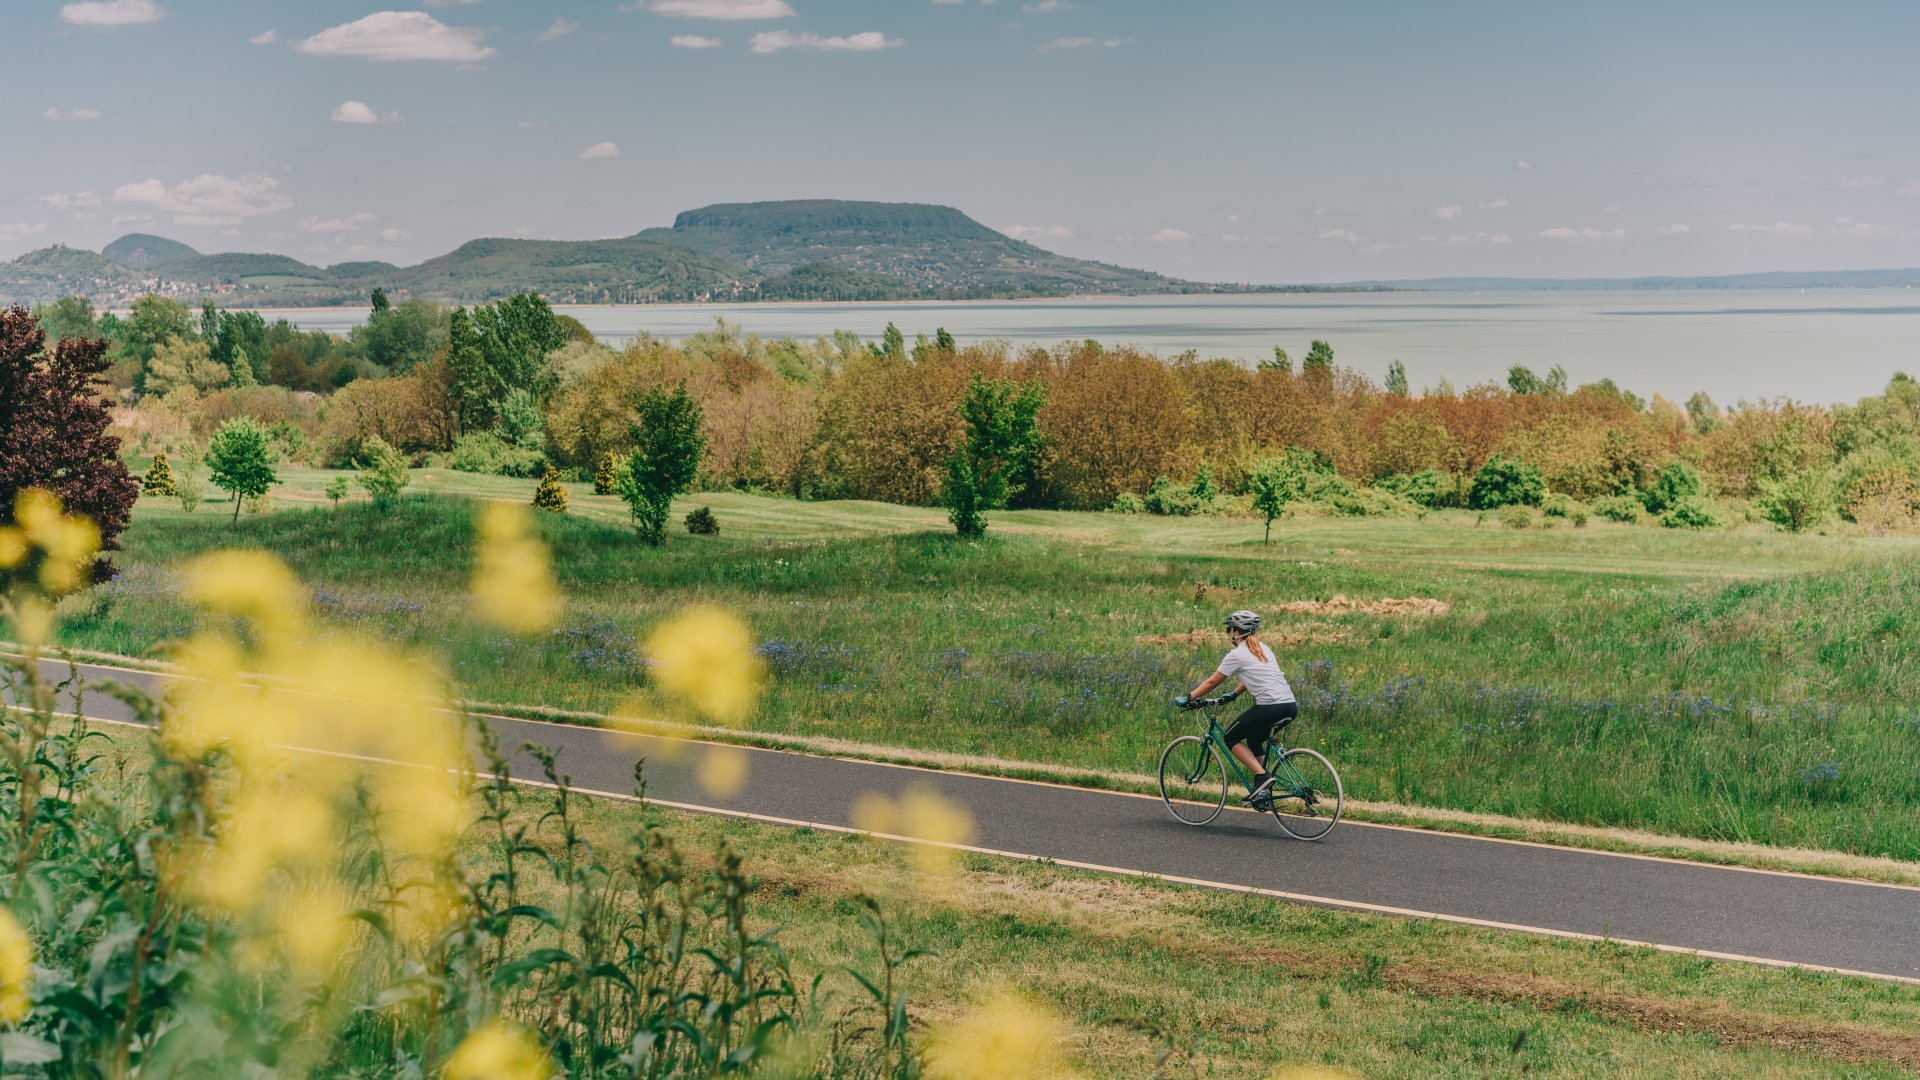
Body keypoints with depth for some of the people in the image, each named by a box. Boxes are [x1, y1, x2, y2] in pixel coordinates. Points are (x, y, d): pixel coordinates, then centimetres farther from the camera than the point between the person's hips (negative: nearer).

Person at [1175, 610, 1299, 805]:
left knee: (1231, 737, 10)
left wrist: (1188, 698, 16)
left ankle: (1262, 776, -4)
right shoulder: (1263, 649, 21)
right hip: (1291, 706, 8)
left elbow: (1212, 682, 5)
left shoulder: (1236, 655, -1)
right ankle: (1263, 789, 19)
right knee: (1253, 740, 27)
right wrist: (1233, 695, 44)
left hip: (1271, 707, -8)